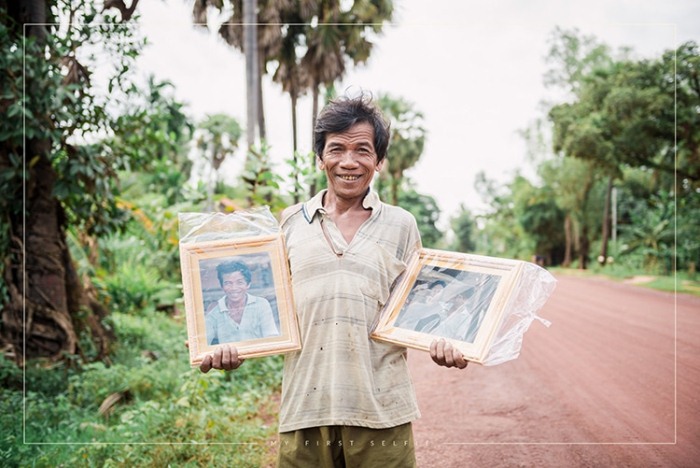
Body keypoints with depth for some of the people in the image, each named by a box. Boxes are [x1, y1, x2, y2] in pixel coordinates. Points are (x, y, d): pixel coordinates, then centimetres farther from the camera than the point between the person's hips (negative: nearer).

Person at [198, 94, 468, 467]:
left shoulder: (401, 225, 8)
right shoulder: (291, 223, 10)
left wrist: (441, 342, -9)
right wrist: (232, 345, -4)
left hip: (380, 410, 0)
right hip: (306, 407, 1)